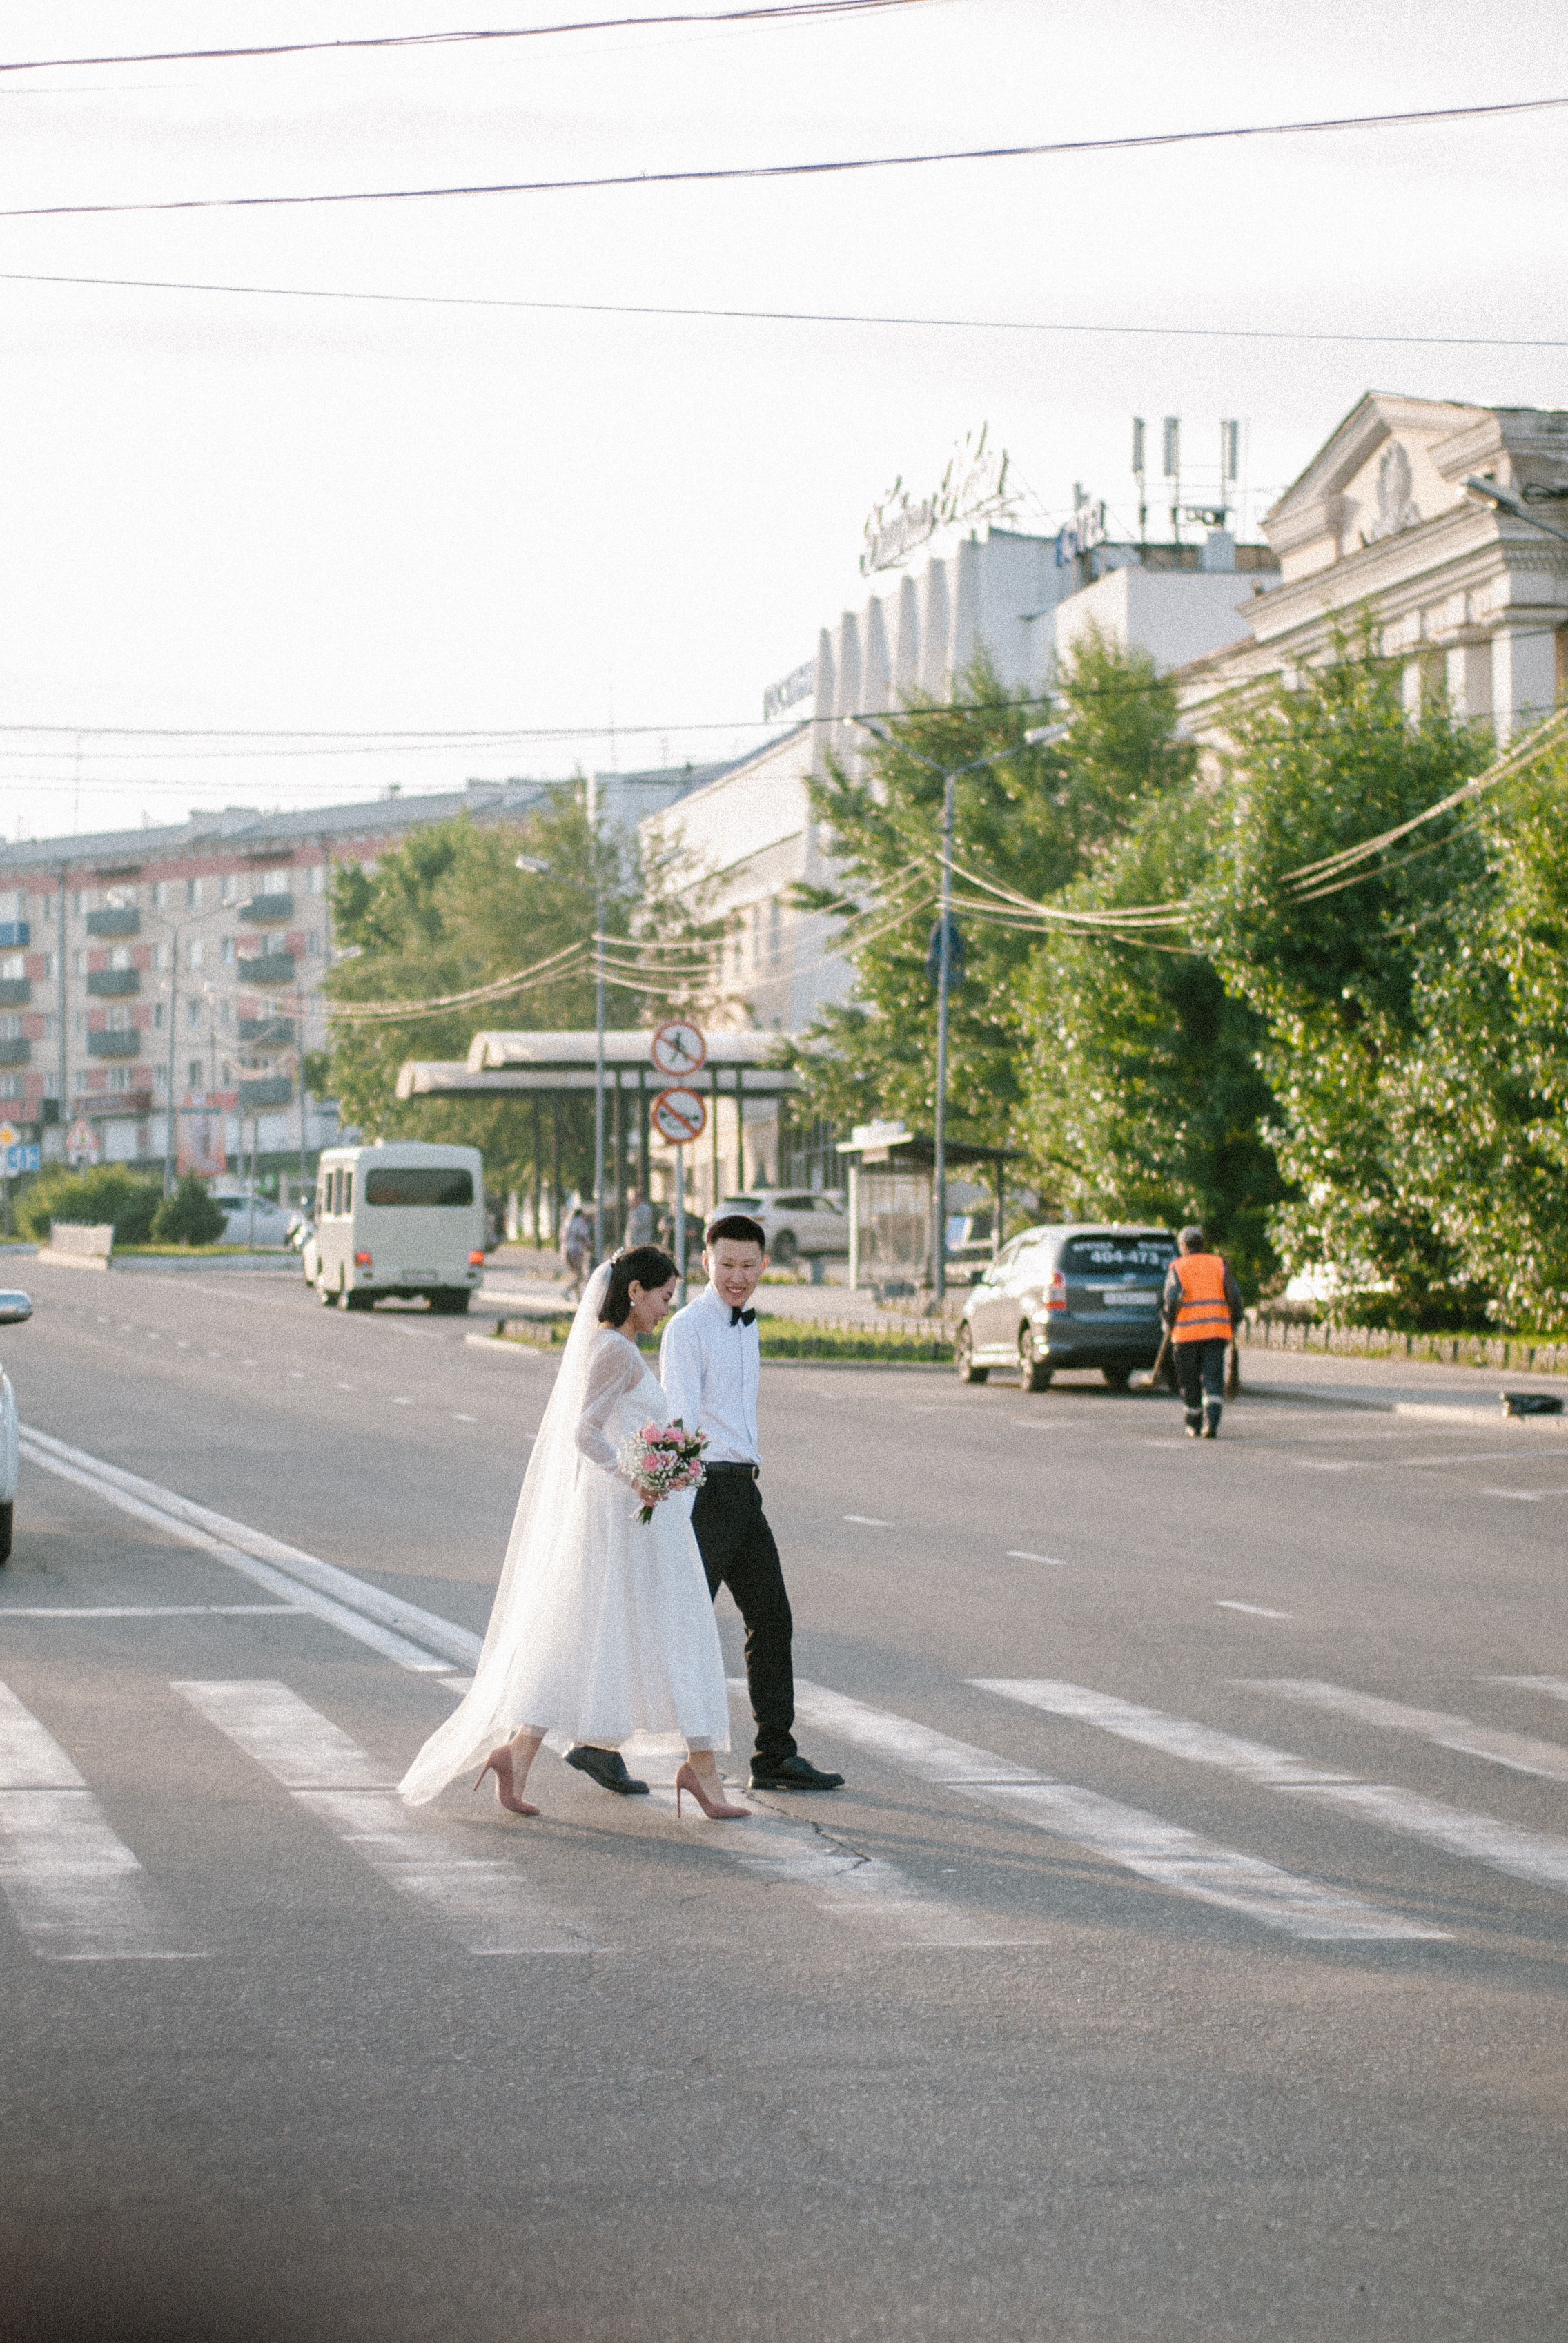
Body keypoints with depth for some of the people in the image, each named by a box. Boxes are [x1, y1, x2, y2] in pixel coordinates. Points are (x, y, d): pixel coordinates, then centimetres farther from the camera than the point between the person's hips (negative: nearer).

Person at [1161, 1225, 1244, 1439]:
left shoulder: (1177, 1268, 2)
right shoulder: (1220, 1265, 9)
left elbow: (1171, 1300, -9)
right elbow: (1235, 1297, 2)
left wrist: (1168, 1325, 7)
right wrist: (1234, 1326, 13)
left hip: (1186, 1332, -1)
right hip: (1216, 1332, 1)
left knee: (1190, 1381, 12)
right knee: (1213, 1379, -3)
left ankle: (1194, 1425, 22)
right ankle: (1211, 1423, -21)